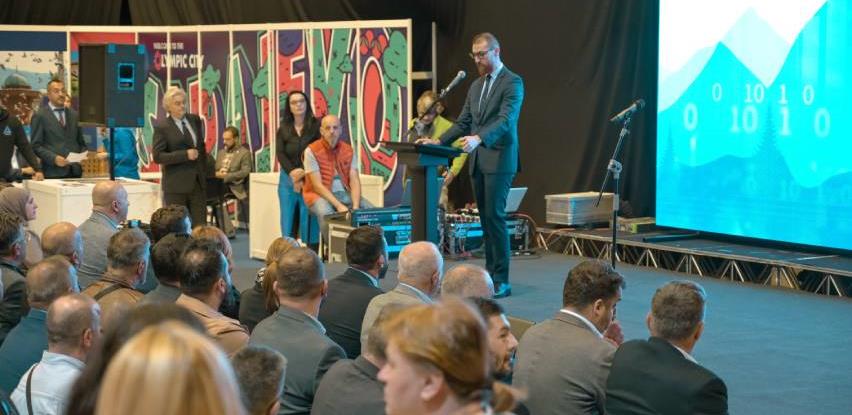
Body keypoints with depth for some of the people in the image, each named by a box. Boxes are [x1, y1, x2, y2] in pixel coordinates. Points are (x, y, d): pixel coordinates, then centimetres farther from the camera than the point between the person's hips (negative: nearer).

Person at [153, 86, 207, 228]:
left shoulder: (195, 120, 10)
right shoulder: (162, 127, -6)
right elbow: (158, 156, -12)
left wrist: (205, 172, 15)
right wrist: (185, 155, -18)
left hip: (198, 182, 5)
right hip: (176, 184, -4)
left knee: (200, 225, 2)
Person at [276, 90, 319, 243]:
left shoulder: (316, 126, 1)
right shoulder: (283, 129, 10)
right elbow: (280, 153, 2)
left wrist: (304, 173, -13)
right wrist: (292, 172, -13)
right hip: (288, 179, 3)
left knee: (309, 222, -5)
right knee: (288, 222, 2)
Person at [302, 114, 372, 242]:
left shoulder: (348, 150, 5)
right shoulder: (312, 151, -8)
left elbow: (354, 180, -1)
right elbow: (318, 185, -14)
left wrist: (355, 206, -19)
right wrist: (338, 205, -24)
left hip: (344, 193, 4)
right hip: (320, 195, -4)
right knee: (325, 213, -37)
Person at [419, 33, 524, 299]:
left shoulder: (512, 82, -7)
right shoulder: (476, 86, 18)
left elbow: (506, 119, -20)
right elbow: (463, 123, 19)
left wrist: (478, 138, -34)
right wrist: (439, 142, 5)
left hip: (499, 160, -8)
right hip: (478, 160, 8)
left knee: (494, 216, -11)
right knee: (485, 217, 9)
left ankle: (501, 280, -8)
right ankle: (490, 274, 14)